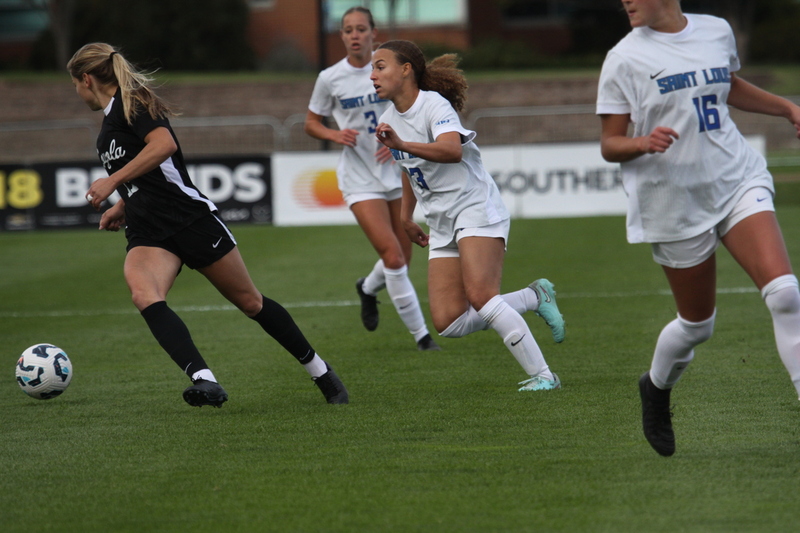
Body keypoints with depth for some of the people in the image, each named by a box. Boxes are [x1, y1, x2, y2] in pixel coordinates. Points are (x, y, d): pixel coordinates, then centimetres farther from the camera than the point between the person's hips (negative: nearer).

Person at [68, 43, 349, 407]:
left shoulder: (129, 102, -7)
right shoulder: (111, 119, 21)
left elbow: (165, 145, -25)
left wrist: (112, 182, -24)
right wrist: (121, 207, 22)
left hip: (190, 219, -8)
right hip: (148, 233, 8)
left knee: (249, 301, 3)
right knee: (145, 296, -26)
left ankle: (321, 373, 21)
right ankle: (204, 382, -41)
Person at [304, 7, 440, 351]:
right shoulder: (330, 79, -4)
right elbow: (311, 123, 8)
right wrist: (335, 135, -13)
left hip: (396, 171, 2)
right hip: (360, 178, -2)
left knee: (402, 259, 9)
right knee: (392, 256, -16)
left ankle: (368, 288, 44)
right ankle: (420, 334, -7)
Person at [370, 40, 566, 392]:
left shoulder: (435, 105, -14)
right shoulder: (388, 121, 10)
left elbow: (452, 150, -35)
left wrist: (402, 144, -46)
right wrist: (405, 217, 29)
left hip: (476, 208, -8)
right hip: (441, 224, 8)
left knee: (480, 296, -26)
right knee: (448, 322, -6)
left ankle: (542, 375, -19)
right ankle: (535, 298, 9)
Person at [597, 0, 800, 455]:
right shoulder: (625, 59, -5)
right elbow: (609, 145, -4)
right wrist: (644, 142, -24)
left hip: (738, 181, 3)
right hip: (674, 203, -3)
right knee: (698, 323, 7)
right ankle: (657, 387, 39)